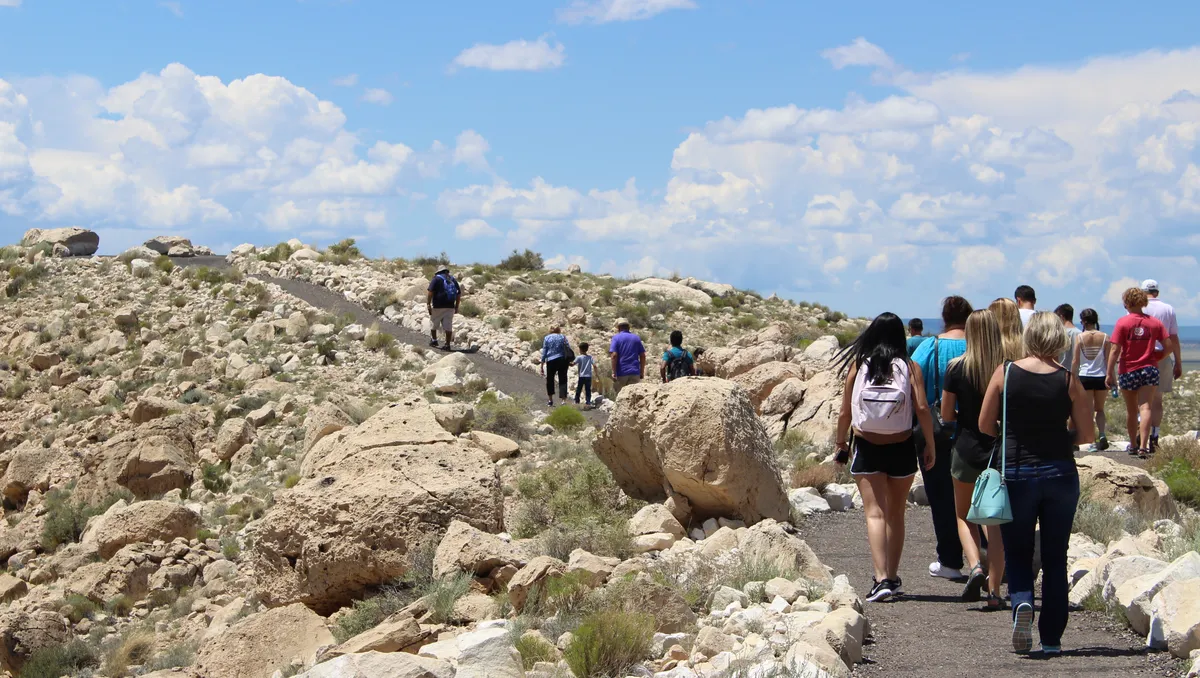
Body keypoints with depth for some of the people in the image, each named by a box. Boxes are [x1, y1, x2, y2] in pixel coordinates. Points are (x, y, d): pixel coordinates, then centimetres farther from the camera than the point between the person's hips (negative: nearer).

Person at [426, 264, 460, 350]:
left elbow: (430, 292, -13)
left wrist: (428, 304, -11)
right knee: (448, 326, 3)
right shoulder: (453, 280, 13)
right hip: (450, 307, 4)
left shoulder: (436, 279, -2)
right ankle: (447, 344, 1)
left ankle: (434, 340, 24)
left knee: (433, 324, 16)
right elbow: (459, 293, 14)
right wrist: (456, 306, 19)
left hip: (438, 307, -4)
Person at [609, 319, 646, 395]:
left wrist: (614, 372, -11)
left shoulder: (616, 338, -1)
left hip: (621, 373, -3)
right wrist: (642, 372, 14)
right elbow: (642, 356, 9)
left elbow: (614, 355, -11)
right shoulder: (636, 338, 11)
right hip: (635, 372, 3)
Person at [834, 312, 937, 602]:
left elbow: (845, 413, 0)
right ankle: (893, 577, 21)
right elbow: (922, 409, -10)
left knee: (875, 513, -4)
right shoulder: (909, 367, -4)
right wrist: (930, 446, 0)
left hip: (866, 448, -1)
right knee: (896, 513, 15)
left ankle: (881, 578, -18)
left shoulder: (858, 366, -3)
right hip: (901, 448, 1)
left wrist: (841, 443, 15)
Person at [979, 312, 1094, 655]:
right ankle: (1052, 638, 12)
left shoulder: (1005, 373, -5)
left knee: (1017, 552, 13)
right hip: (1060, 475, 1)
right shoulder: (1069, 379, -5)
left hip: (1016, 473, -1)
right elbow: (1085, 435, -1)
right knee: (1055, 558, 11)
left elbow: (985, 426, 1)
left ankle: (1022, 601, -17)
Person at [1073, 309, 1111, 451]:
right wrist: (1110, 378, 6)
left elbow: (1075, 361, -3)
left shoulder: (1080, 337, -5)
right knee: (1100, 409, 14)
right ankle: (1102, 435, -6)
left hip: (1085, 377, -1)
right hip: (1101, 377, 2)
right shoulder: (1105, 337, -2)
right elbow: (1108, 360, -1)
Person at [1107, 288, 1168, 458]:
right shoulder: (1155, 322, 0)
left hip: (1128, 371, -1)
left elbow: (1115, 350, -11)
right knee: (1145, 407, -6)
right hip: (1149, 369, 1)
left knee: (1131, 410, 14)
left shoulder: (1123, 322, -9)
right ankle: (1143, 446, -20)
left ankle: (1133, 445, 27)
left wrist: (1110, 374, -7)